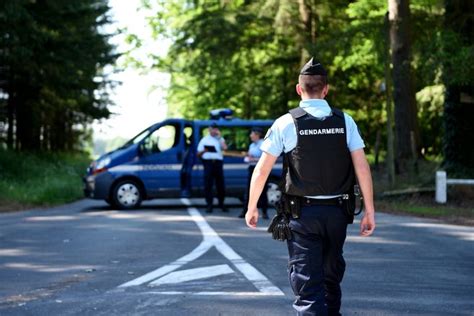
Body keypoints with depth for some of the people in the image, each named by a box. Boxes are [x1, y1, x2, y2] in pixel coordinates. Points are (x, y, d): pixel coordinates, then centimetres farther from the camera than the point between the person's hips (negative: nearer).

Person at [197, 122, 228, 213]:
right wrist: (204, 151, -10)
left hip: (218, 162, 1)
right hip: (208, 162, -1)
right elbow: (198, 154, 11)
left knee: (220, 184, 3)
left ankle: (221, 204, 14)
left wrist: (219, 136, -3)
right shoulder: (204, 140, 14)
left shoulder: (220, 139, 16)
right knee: (208, 185, -4)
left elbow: (224, 147, -6)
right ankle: (209, 205, 0)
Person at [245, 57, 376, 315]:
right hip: (337, 213, 3)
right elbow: (362, 168, -4)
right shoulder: (344, 121, 1)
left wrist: (252, 207, 9)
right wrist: (369, 210, 1)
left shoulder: (286, 123, -6)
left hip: (302, 214, -3)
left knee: (307, 284, -2)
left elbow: (261, 170, -4)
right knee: (332, 278, 20)